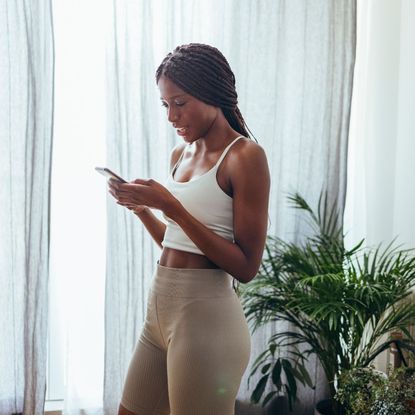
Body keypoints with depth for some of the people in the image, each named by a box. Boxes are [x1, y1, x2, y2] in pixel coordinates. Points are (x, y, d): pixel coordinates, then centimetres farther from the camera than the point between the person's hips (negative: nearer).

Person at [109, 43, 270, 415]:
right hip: (160, 310, 8)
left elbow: (246, 266, -17)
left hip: (206, 318, -8)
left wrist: (170, 206, -21)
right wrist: (141, 208, 2)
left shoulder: (245, 155, -13)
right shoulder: (181, 154, 11)